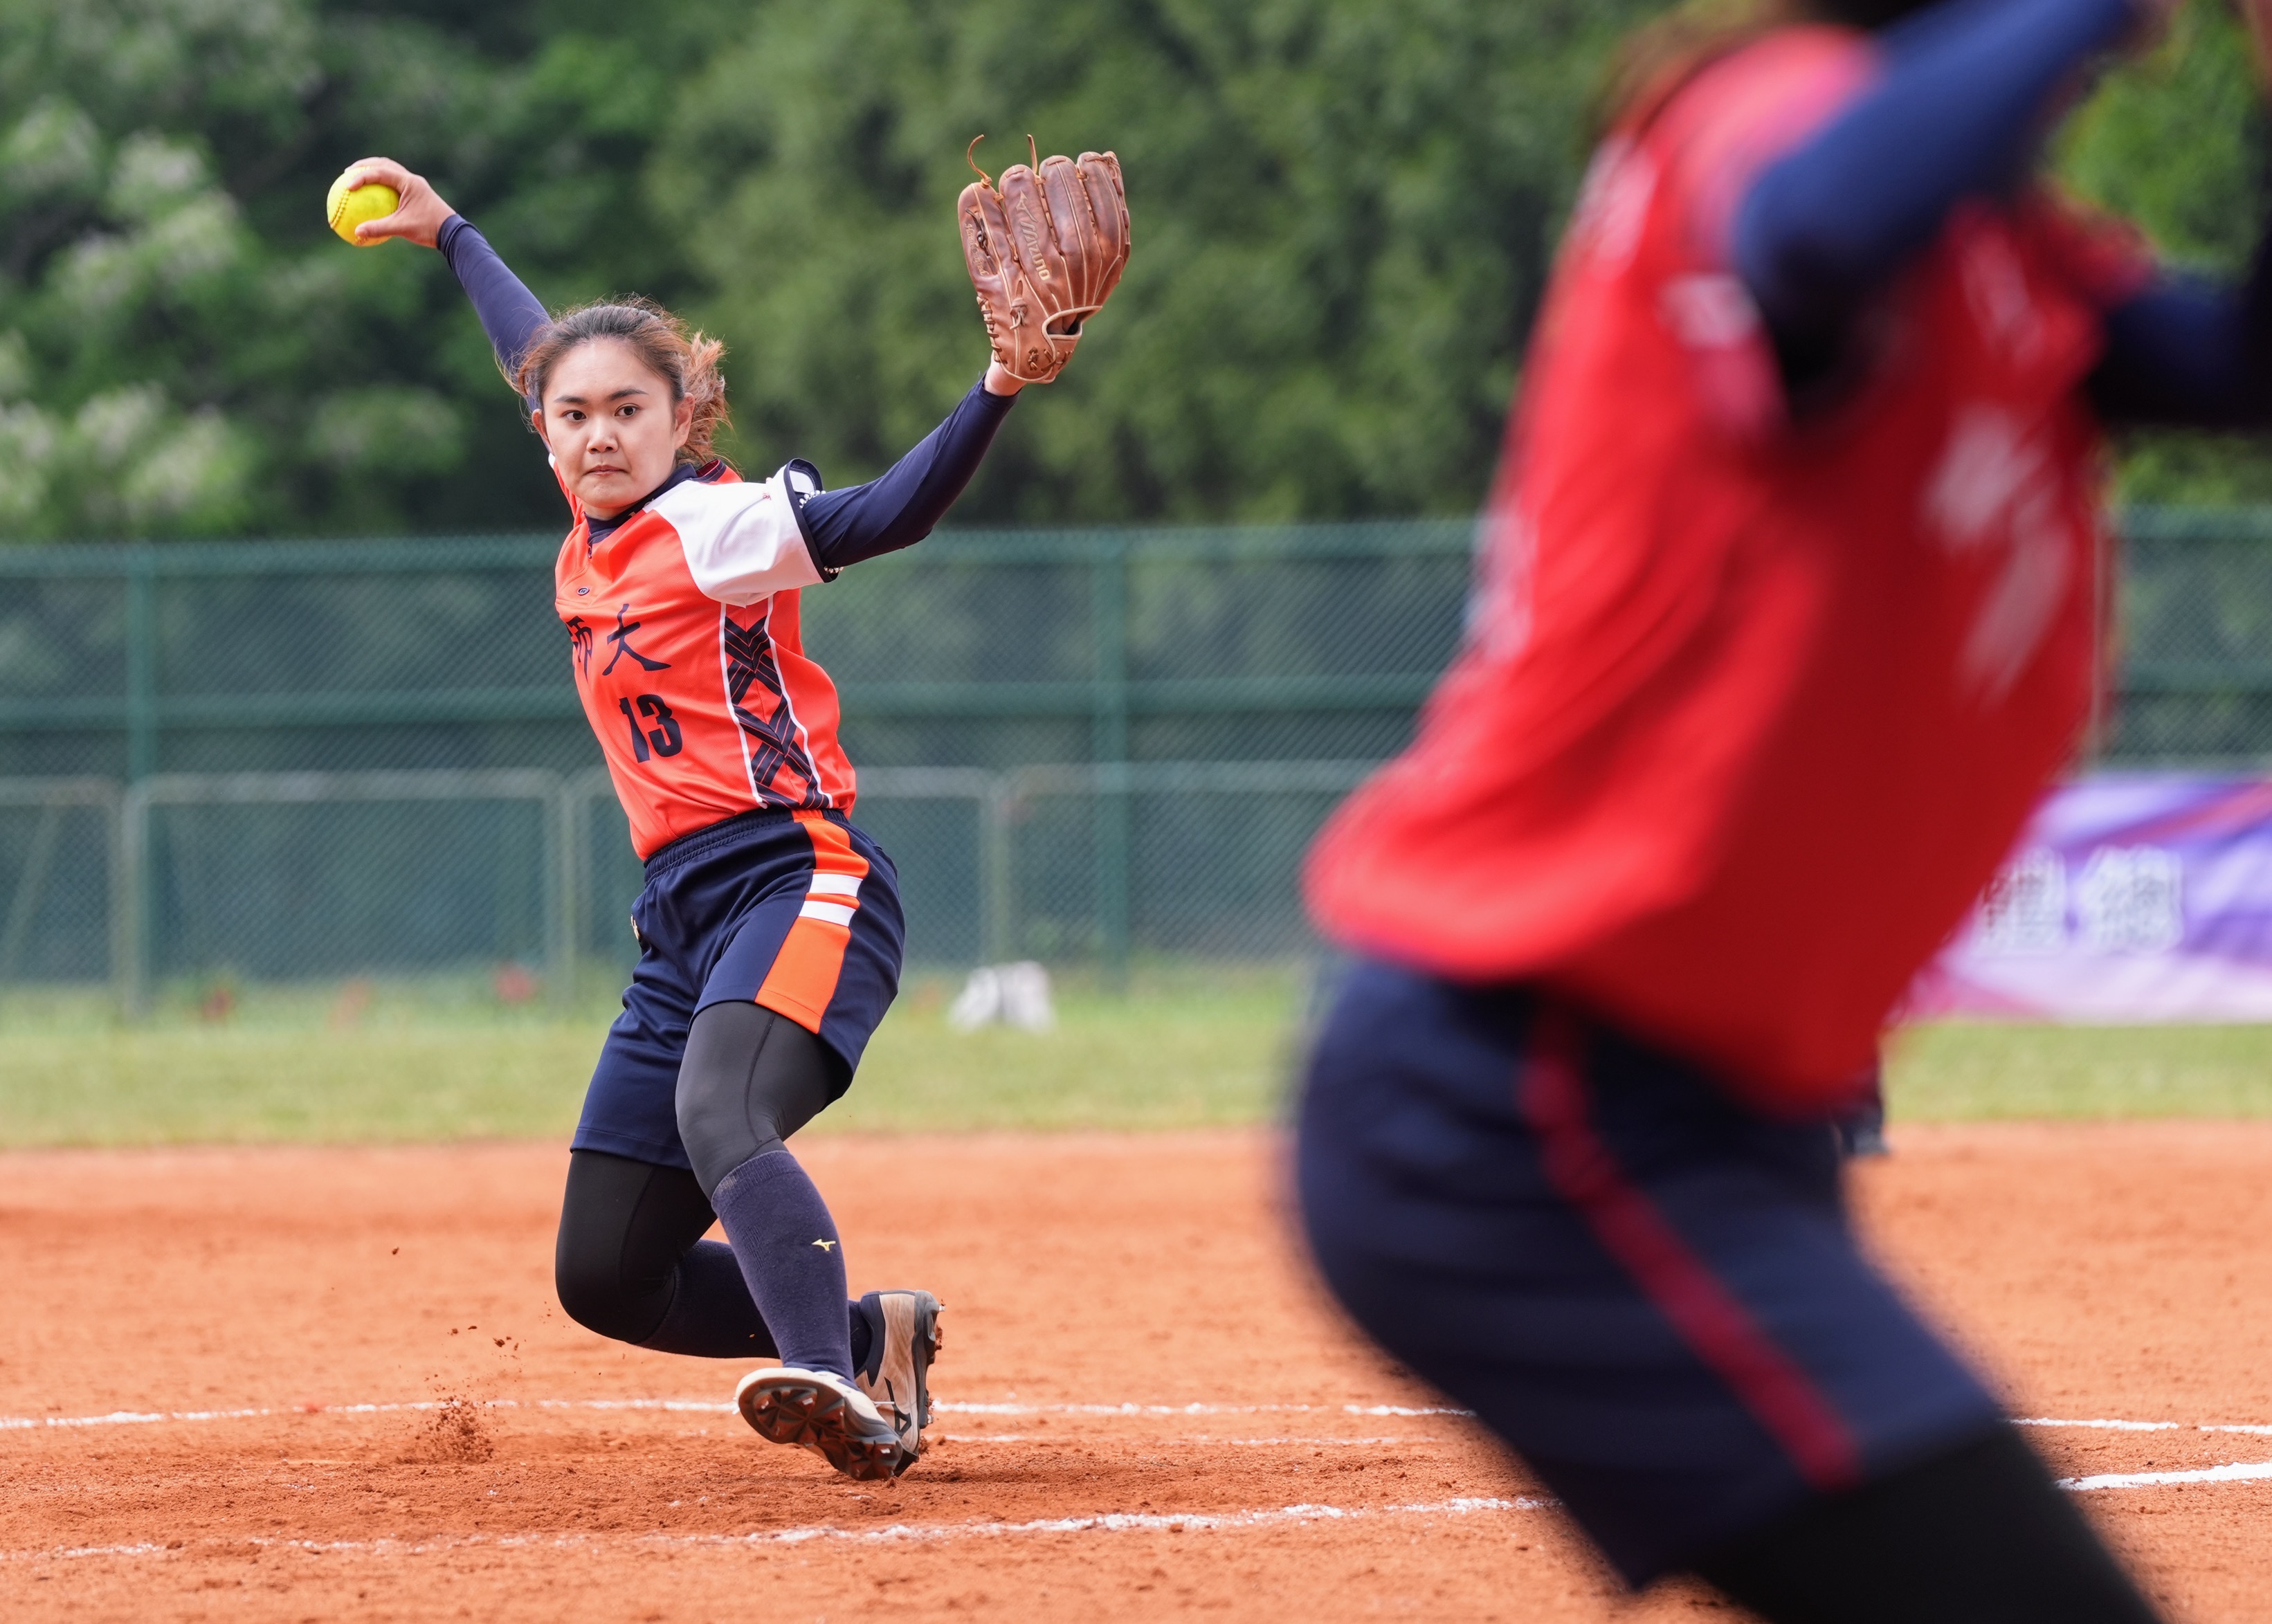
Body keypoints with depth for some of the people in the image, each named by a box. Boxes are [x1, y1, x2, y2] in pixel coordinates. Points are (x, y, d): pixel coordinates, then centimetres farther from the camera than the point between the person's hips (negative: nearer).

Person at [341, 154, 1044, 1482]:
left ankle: (844, 1397, -54)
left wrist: (999, 392, -38)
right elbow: (539, 355, 33)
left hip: (800, 876, -8)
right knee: (605, 1274, 5)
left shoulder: (713, 526, -6)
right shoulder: (595, 545, 15)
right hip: (685, 920, 8)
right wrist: (449, 232, 45)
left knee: (721, 1121, -38)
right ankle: (868, 1334, 20)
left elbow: (885, 517, -22)